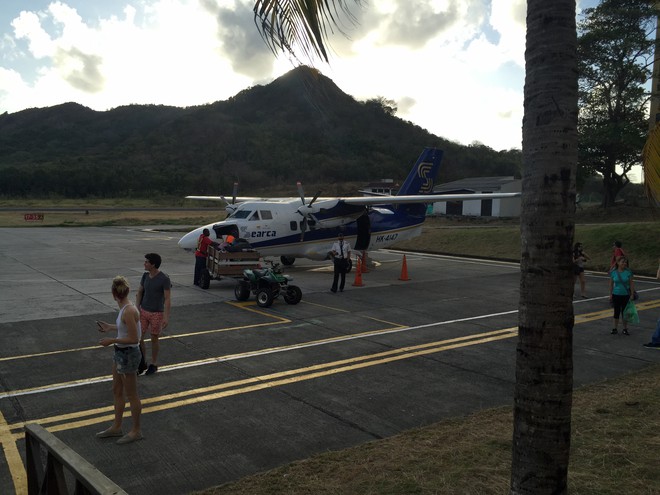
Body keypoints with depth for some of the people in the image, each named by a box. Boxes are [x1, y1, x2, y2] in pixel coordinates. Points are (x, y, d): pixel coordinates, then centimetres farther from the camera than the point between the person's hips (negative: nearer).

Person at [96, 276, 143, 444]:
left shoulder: (129, 311, -26)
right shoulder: (125, 308, 2)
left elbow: (134, 339, -24)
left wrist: (112, 340, -17)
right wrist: (111, 326, 19)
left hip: (128, 355, -9)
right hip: (121, 353, 9)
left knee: (131, 395, 6)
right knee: (117, 391, 20)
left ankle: (136, 431, 23)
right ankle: (116, 427, 35)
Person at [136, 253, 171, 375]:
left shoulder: (164, 278, -16)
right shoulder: (145, 275, 1)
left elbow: (167, 299, -16)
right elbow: (139, 293, 10)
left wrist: (166, 317, -19)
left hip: (157, 313, -5)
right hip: (144, 311, 5)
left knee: (154, 339, 7)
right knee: (139, 338, 4)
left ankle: (154, 364, 25)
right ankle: (142, 363, 22)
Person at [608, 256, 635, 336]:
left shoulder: (628, 272, -7)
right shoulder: (613, 272, -5)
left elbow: (631, 284, -3)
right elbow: (611, 284, 3)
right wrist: (610, 294, 3)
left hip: (626, 295, -1)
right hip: (616, 295, 1)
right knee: (616, 311, 10)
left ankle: (625, 329, 20)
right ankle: (615, 328, 21)